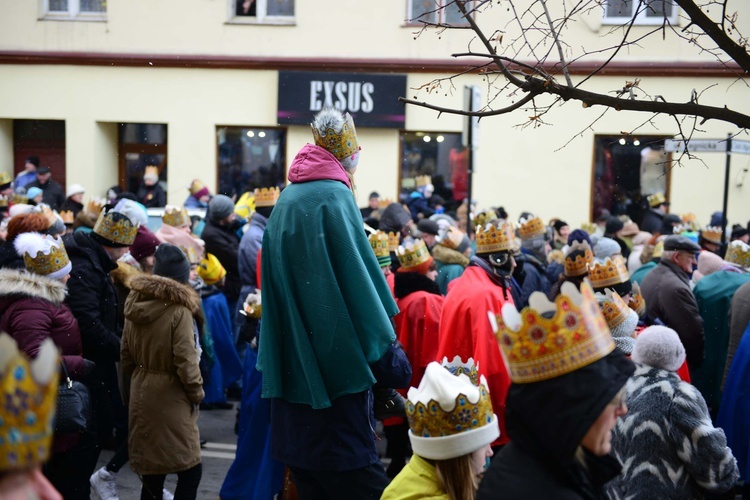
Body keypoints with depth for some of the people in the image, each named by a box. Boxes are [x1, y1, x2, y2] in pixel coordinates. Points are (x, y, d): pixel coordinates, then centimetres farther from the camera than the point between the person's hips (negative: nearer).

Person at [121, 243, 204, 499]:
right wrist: (197, 392, -3)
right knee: (190, 471, 2)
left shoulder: (134, 305, 4)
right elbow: (185, 360, -17)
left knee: (151, 473, 15)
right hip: (171, 397, -7)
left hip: (141, 395, 7)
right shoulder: (179, 310, -16)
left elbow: (127, 357, 11)